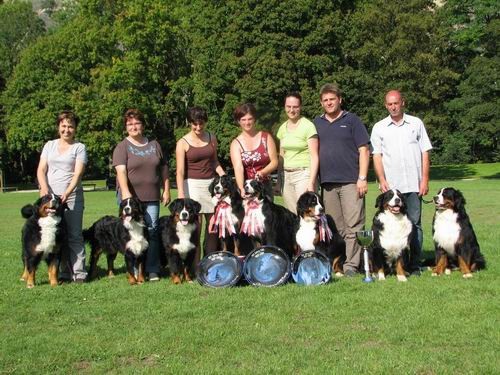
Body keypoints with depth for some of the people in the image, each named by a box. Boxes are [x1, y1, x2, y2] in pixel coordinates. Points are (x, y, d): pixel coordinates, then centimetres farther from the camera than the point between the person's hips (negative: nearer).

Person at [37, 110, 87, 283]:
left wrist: (67, 193, -20)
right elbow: (41, 170, 8)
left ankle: (79, 273, -4)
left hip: (72, 196, -3)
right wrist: (44, 188, -11)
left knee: (74, 235, -6)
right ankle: (63, 273, 7)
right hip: (50, 196, 3)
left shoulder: (79, 147, 4)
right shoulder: (50, 145, 14)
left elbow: (78, 173, -7)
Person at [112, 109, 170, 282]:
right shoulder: (122, 147, 1)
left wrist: (166, 190, 12)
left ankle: (153, 270, 2)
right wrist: (125, 192, -25)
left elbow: (163, 169, 17)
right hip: (131, 197, -3)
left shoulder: (154, 145, 14)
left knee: (152, 231, 0)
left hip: (152, 197, 3)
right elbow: (121, 171, -13)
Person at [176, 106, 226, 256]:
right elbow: (180, 171, -7)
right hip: (193, 185, -4)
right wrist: (181, 195, -15)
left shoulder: (212, 138, 10)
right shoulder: (183, 143, -3)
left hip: (211, 183, 4)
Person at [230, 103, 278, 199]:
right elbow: (238, 167, -12)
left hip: (265, 186, 1)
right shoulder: (236, 143, 1)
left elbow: (274, 162, 3)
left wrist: (261, 173, -16)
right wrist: (241, 188, -29)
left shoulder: (266, 137, 5)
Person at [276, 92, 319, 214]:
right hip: (286, 175, 6)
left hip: (303, 173, -6)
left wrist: (311, 182, -17)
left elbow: (314, 157, -10)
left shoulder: (308, 126, -7)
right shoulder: (283, 127, 12)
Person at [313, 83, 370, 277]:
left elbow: (364, 150, 0)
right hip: (327, 182, 4)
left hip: (350, 181, -4)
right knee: (334, 227, 8)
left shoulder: (352, 120, 4)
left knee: (353, 225, -7)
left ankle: (351, 264, -4)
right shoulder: (317, 123, 15)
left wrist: (362, 178, -9)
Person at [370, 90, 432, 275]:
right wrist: (382, 180, -8)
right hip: (390, 185, 0)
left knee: (414, 223, -1)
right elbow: (377, 155, 5)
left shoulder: (416, 123, 10)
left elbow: (425, 153, 9)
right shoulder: (379, 127, 10)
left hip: (414, 184, 0)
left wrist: (425, 180, 1)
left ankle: (415, 265, 4)